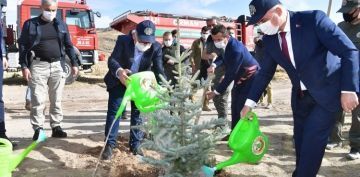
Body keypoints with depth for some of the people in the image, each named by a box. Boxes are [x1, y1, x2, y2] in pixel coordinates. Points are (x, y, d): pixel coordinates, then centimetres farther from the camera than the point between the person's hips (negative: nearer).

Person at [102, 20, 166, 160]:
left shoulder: (156, 47, -17)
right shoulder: (123, 40, -21)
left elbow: (158, 69, -22)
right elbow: (112, 59, -29)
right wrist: (118, 71, -52)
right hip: (119, 81, -2)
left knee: (138, 113, 7)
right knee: (114, 111, -1)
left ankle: (135, 145, 20)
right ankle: (109, 145, 9)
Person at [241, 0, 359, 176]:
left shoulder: (313, 19, -19)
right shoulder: (269, 38, -3)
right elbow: (265, 72, 7)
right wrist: (250, 102, 2)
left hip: (326, 92, -5)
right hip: (300, 97, 6)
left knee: (312, 142, -8)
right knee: (301, 143, 15)